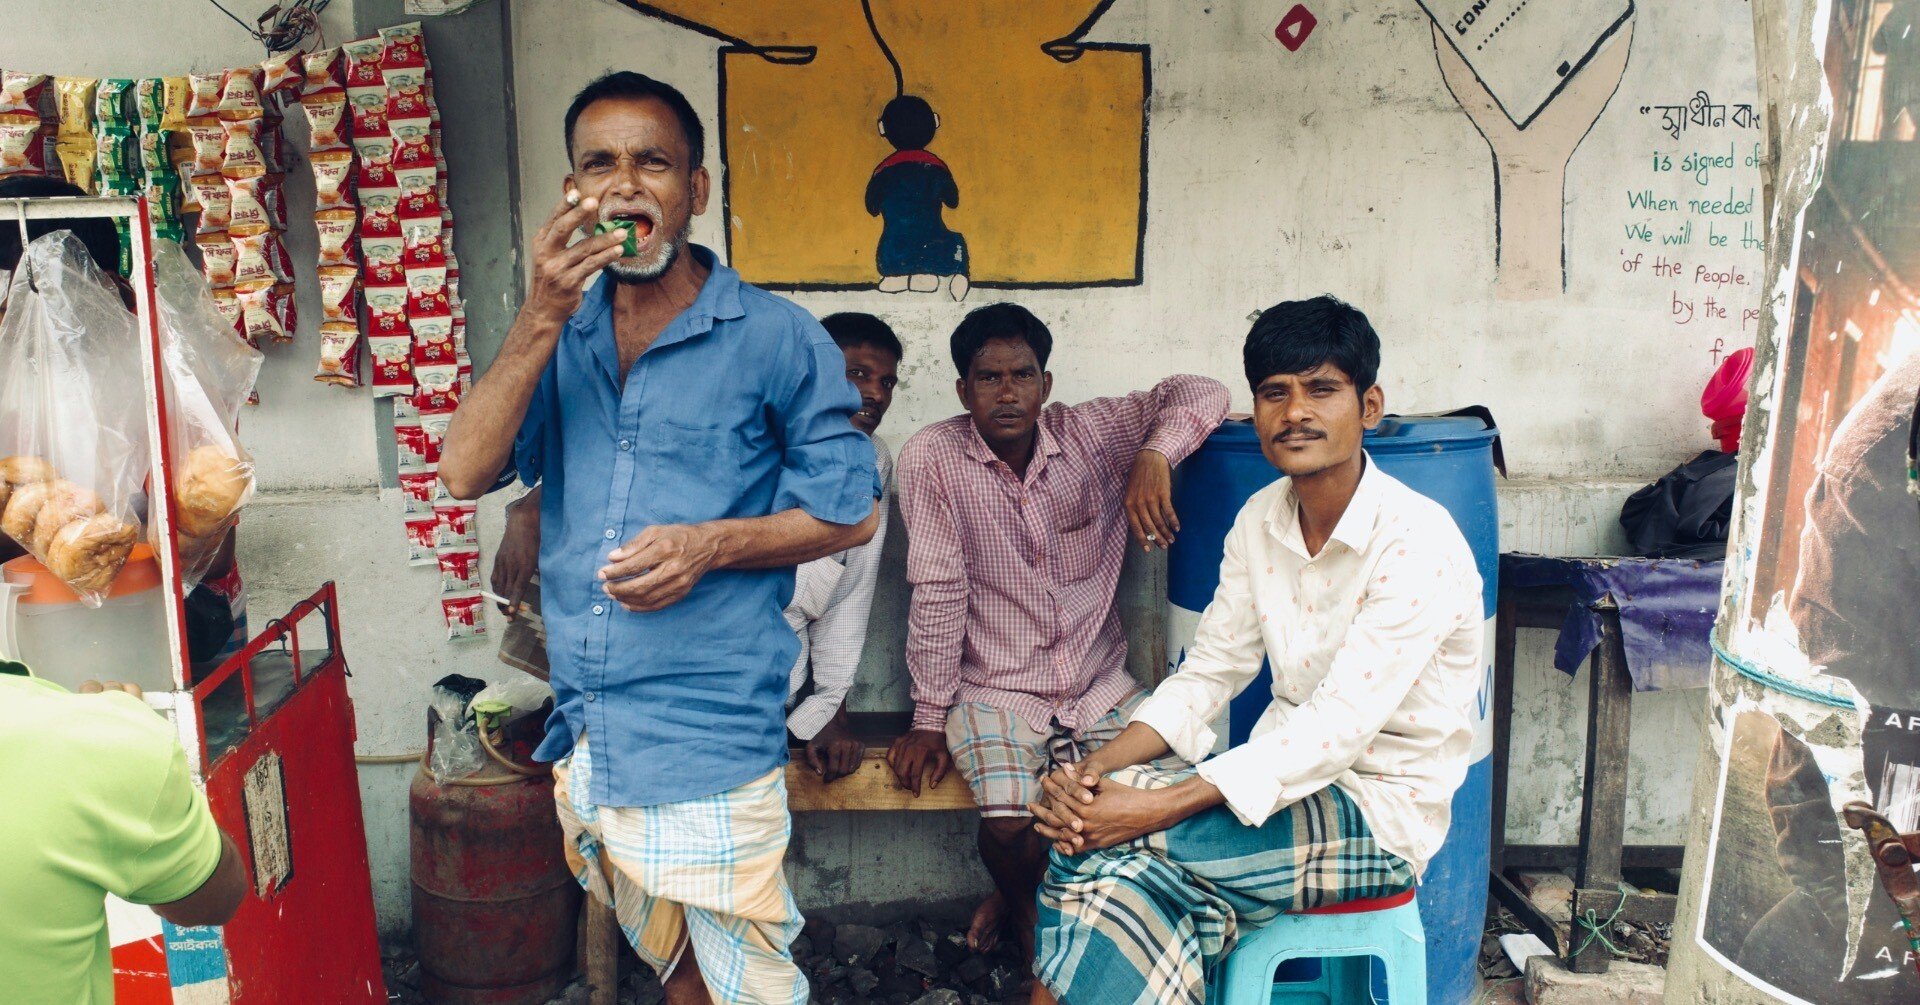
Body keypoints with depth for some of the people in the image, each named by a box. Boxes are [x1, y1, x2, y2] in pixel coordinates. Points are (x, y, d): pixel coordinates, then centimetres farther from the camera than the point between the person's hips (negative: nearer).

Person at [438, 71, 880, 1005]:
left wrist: (711, 544, -18)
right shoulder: (557, 333, 8)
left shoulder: (775, 339, -6)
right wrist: (542, 319, -16)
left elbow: (848, 510, -3)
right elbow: (466, 473, -5)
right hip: (587, 740, 5)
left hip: (710, 749, -5)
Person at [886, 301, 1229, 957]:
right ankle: (1020, 898, 17)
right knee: (1011, 828, -24)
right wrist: (930, 721, -8)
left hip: (1101, 687, 3)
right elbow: (937, 594, -10)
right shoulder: (931, 457, -9)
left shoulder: (1090, 434, -2)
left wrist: (1154, 458, -27)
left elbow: (1201, 395, -7)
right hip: (995, 693, -3)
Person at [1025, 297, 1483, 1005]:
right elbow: (1208, 674, 5)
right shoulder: (1261, 521, 3)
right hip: (1287, 776, 6)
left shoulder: (1417, 544, -19)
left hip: (1381, 812, -6)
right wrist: (1095, 768, -14)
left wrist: (1159, 806, -32)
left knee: (1104, 843, -25)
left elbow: (1339, 729, -25)